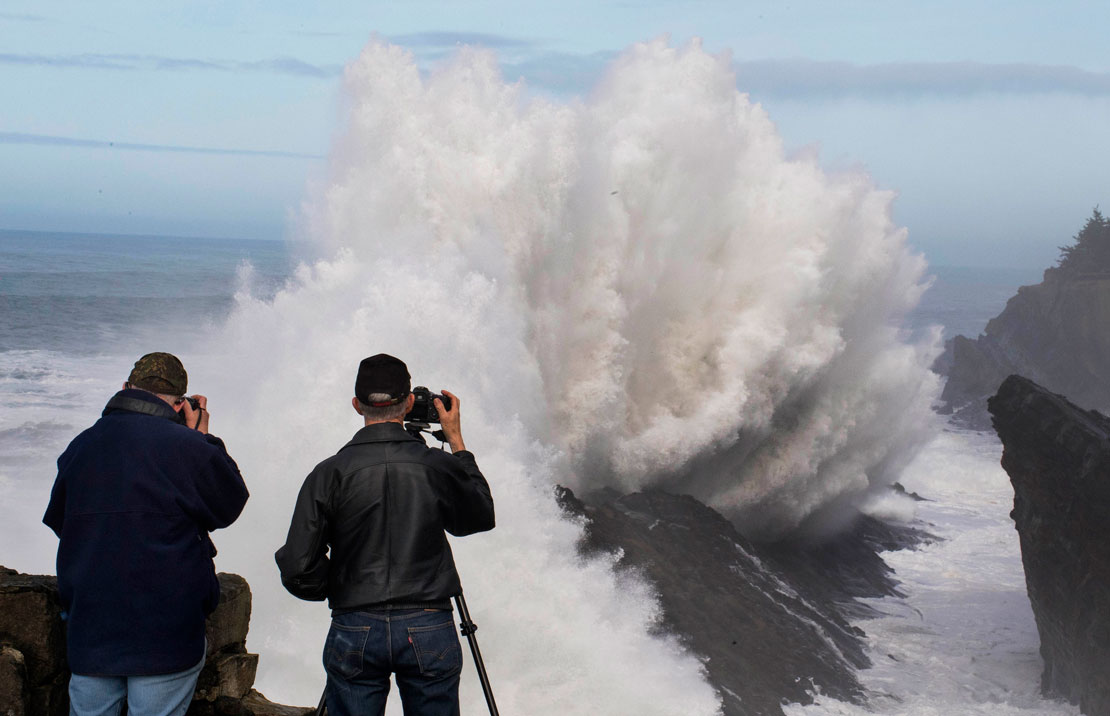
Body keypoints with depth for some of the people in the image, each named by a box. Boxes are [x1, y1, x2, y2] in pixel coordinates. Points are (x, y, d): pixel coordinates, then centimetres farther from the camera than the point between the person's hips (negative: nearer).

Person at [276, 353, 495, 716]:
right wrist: (456, 441, 19)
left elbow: (297, 569, -9)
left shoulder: (329, 474, -7)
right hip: (429, 632, 0)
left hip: (354, 634, 0)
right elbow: (481, 516, 15)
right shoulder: (437, 466, -5)